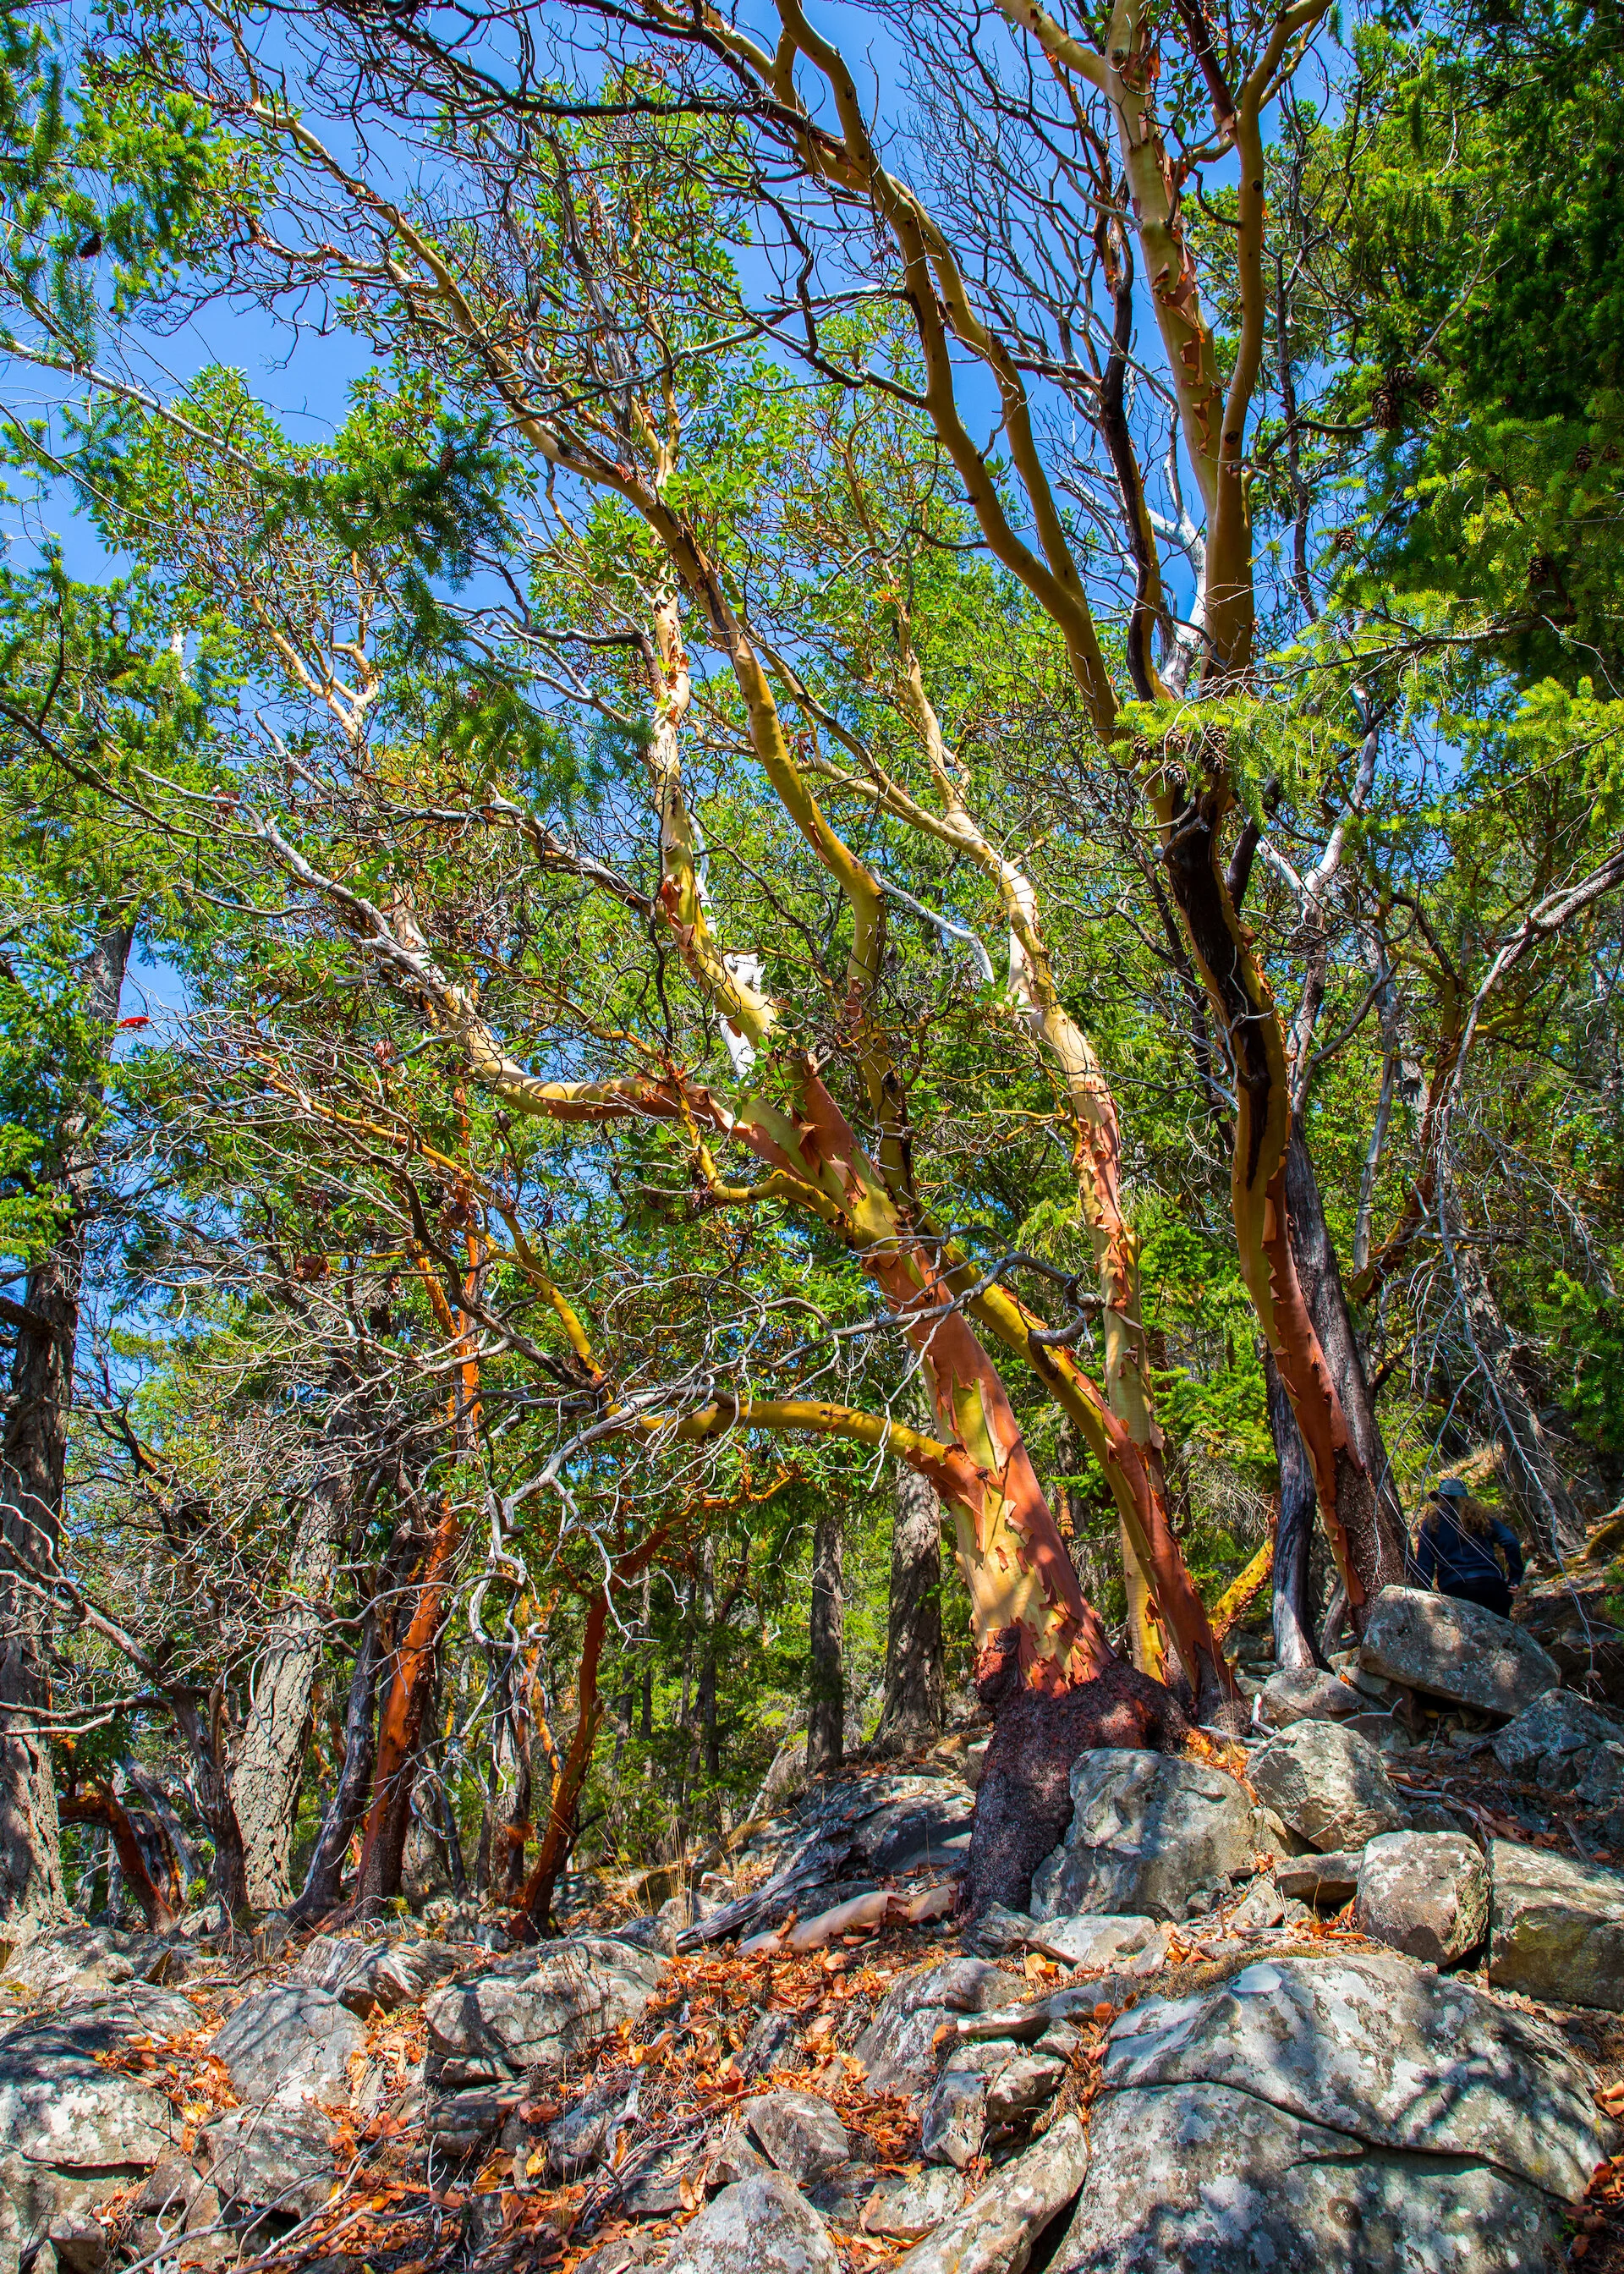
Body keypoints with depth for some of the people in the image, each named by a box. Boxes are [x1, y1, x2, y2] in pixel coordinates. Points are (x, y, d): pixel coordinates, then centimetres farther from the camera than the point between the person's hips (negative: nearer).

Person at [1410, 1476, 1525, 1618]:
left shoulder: (1431, 1522, 14)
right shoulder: (1482, 1517, 18)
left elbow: (1424, 1564, 6)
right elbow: (1511, 1543, 2)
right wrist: (1514, 1578, 4)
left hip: (1454, 1590, -1)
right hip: (1492, 1585, 1)